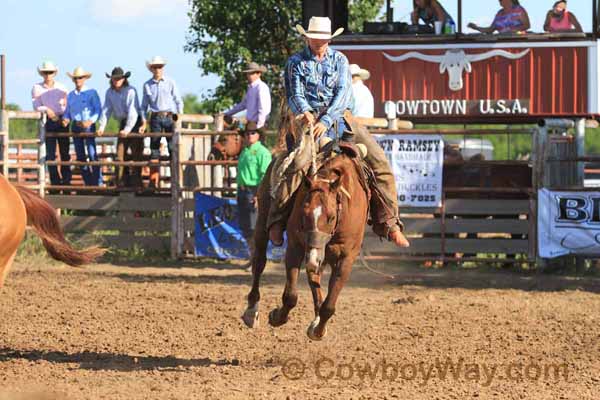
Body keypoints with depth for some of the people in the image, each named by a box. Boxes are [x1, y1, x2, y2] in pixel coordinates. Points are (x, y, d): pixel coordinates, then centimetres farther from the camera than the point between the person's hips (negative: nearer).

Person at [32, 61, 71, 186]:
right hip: (48, 123, -1)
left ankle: (66, 180, 8)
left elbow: (69, 105, 5)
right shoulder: (37, 88, 7)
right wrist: (46, 110, -20)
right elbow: (36, 106, -1)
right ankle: (55, 181, -3)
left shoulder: (62, 88, 9)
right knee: (50, 153, -5)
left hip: (62, 121, 1)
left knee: (65, 152, 1)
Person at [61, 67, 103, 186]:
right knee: (80, 156, 6)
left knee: (92, 154, -13)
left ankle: (98, 182, -12)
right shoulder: (71, 95, 13)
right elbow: (68, 111, 17)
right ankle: (89, 183, 12)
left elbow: (98, 110, -5)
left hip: (88, 126, -6)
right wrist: (65, 119, -5)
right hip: (75, 126, 6)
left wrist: (91, 121, -21)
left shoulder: (91, 92, -1)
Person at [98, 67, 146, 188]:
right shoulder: (110, 92, 0)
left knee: (136, 153, -7)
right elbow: (106, 110, 1)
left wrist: (127, 129, -29)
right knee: (120, 152, 1)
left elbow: (133, 112, -23)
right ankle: (121, 182, 5)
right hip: (123, 123, 6)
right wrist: (102, 127, -10)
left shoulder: (130, 91, -18)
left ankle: (136, 182, -5)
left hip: (135, 123, -6)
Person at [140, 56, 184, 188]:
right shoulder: (147, 85, 7)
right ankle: (154, 181, 1)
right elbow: (144, 106, 13)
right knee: (154, 149, -1)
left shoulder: (170, 83, 4)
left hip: (170, 117, -1)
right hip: (155, 118, 1)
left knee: (173, 148, -5)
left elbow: (178, 102, 6)